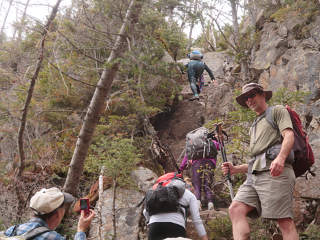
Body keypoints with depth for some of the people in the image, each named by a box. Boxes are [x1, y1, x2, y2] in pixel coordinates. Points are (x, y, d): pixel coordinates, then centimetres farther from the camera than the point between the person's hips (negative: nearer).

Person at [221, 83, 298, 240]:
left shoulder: (278, 111, 14)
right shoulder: (255, 127, 35)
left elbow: (289, 135, -5)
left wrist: (280, 157, -25)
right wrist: (235, 169, 18)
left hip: (274, 172, -7)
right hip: (254, 174, 8)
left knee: (284, 221, -13)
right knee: (235, 209, -13)